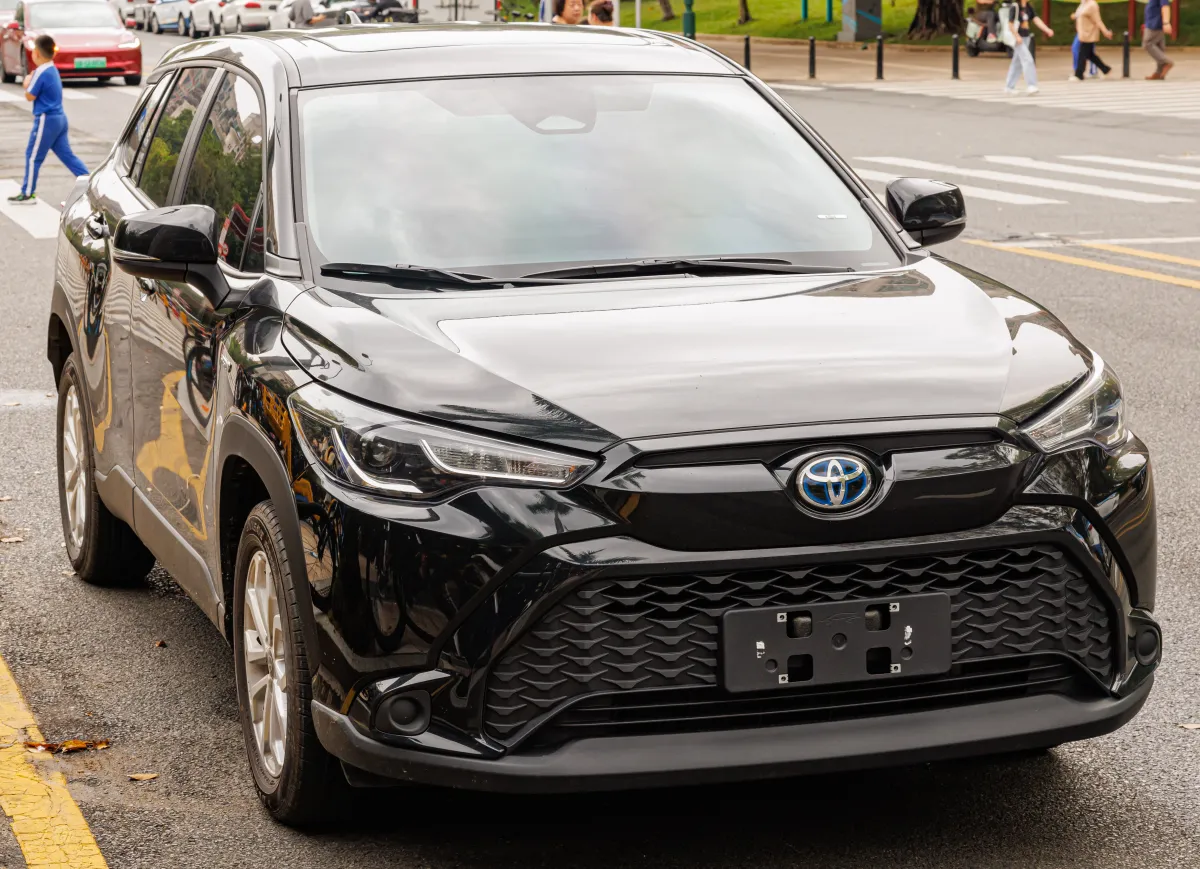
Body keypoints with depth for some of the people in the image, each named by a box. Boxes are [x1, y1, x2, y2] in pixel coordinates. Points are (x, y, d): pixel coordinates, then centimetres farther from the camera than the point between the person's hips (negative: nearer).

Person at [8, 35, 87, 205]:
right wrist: (32, 81, 5)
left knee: (33, 156, 1)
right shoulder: (52, 69, 11)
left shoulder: (41, 73, -18)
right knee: (66, 154, 12)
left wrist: (27, 84, 3)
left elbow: (30, 96, -14)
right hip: (59, 117, 9)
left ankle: (28, 194, 7)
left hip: (47, 120, -9)